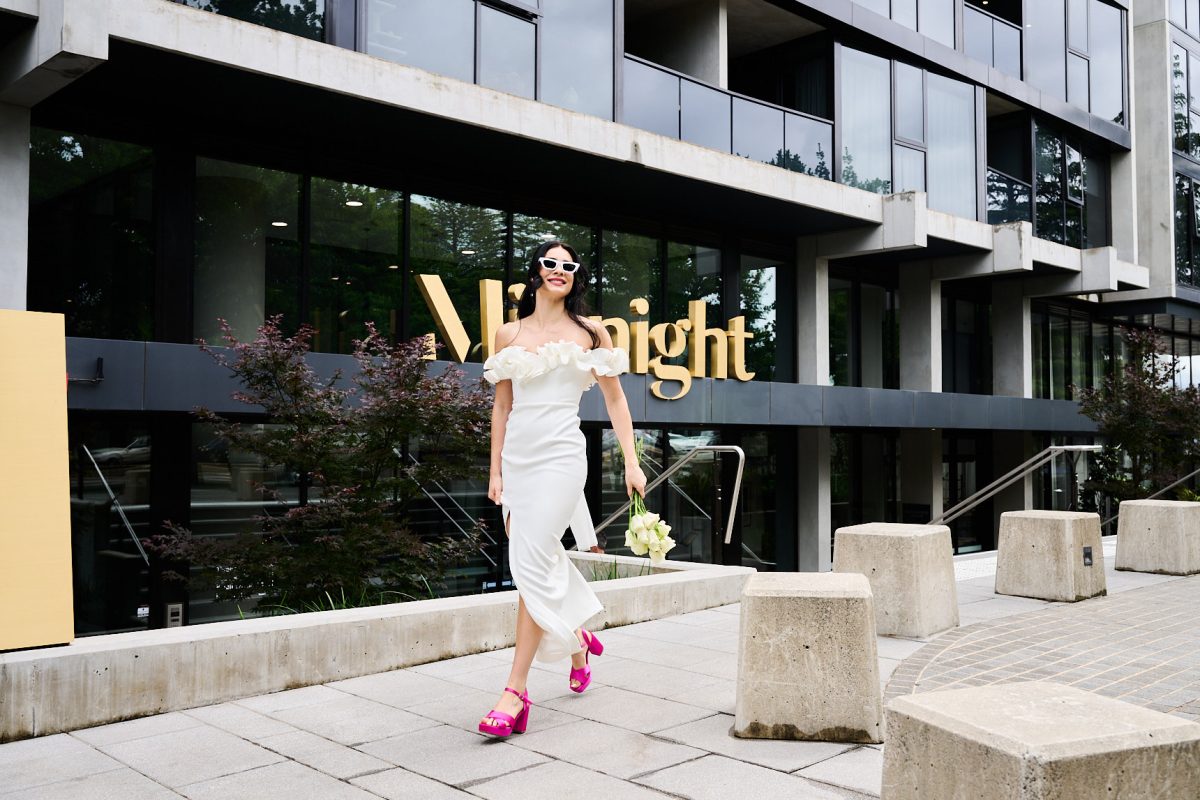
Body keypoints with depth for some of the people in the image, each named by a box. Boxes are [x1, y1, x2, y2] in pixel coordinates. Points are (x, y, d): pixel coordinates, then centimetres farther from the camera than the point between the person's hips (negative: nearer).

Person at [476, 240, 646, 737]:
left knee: (532, 567, -12)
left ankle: (516, 690, -9)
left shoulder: (589, 332, 5)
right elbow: (501, 406, 14)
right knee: (544, 563, 10)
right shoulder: (509, 334, 11)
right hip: (516, 457, 4)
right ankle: (577, 640, 37)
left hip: (560, 456, -4)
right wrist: (495, 471, 11)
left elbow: (615, 399, 7)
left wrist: (631, 462, 0)